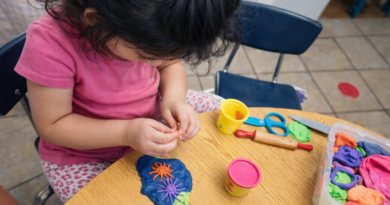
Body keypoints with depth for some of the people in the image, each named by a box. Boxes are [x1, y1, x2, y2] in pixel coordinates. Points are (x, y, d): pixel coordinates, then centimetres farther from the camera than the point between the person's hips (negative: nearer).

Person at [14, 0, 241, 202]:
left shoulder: (146, 27, -19)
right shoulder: (50, 42, -31)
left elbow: (170, 65, -1)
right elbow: (51, 126, -22)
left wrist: (174, 98, -22)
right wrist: (126, 133, -33)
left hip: (151, 115, 4)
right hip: (84, 156, -3)